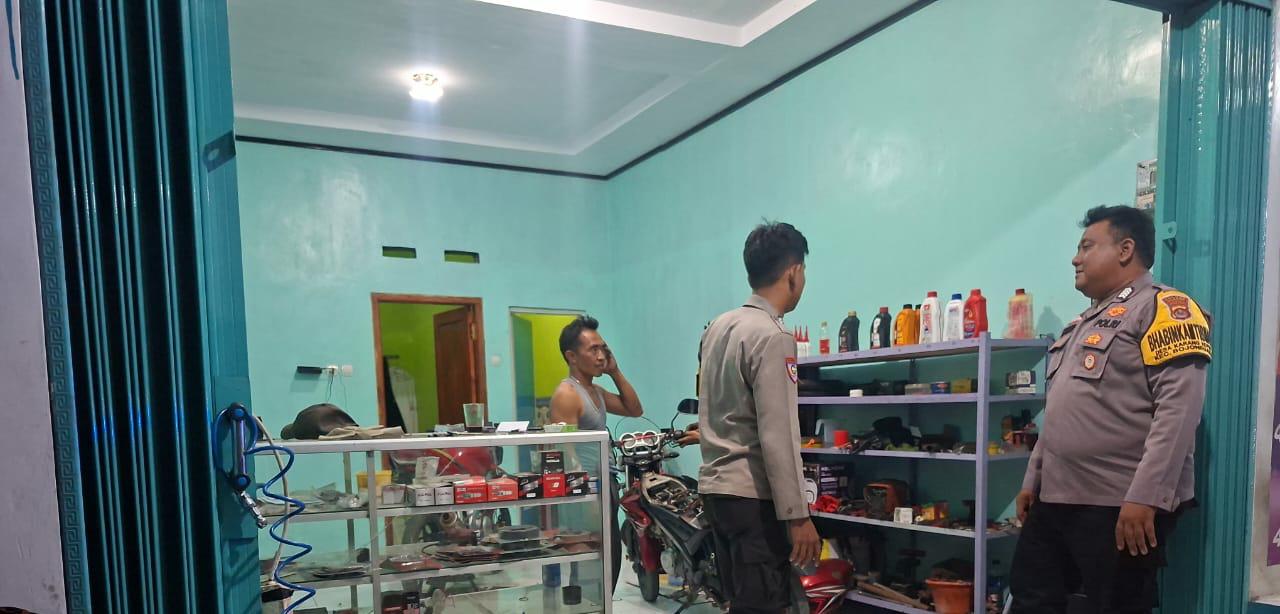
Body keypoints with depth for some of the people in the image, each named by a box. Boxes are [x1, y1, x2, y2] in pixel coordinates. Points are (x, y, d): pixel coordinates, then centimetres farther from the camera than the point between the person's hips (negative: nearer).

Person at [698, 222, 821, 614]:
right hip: (753, 495, -9)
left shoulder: (718, 327, 9)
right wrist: (797, 515, -16)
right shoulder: (773, 337, -16)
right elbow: (777, 438, -19)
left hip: (715, 485, 9)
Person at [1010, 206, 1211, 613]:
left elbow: (1178, 408, -19)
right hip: (1056, 500, 9)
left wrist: (1145, 497, -23)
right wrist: (1033, 479, 21)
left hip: (1120, 507, -8)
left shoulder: (1162, 306, -7)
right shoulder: (1084, 323, 20)